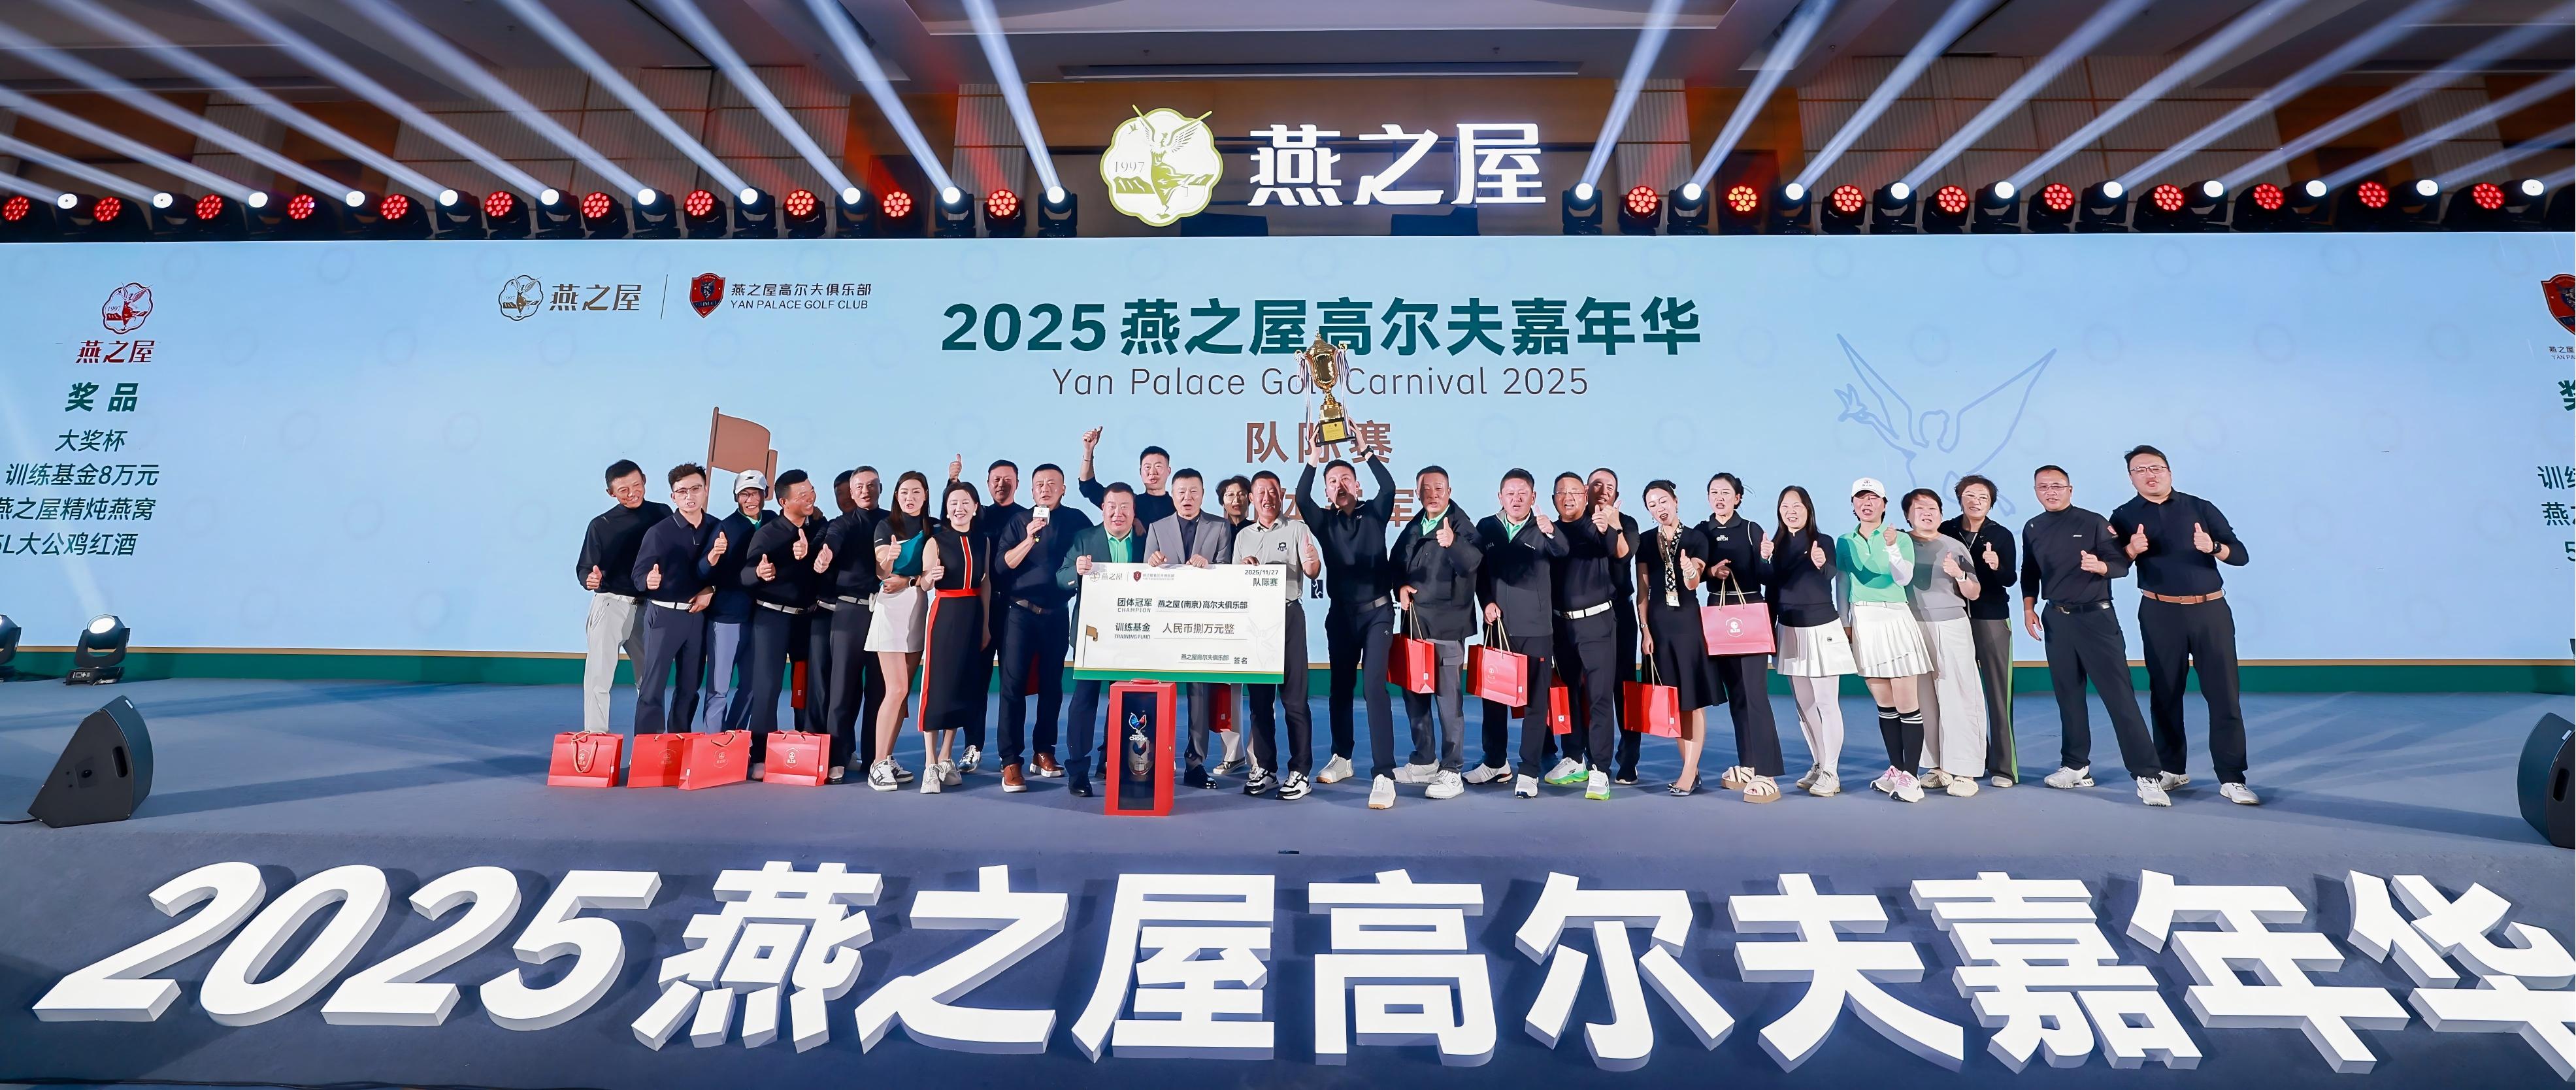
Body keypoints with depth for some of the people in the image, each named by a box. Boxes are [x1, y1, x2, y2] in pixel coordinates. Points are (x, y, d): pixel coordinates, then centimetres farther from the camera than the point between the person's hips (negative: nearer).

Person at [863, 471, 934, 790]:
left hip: (918, 609, 4)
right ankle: (878, 765, -6)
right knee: (896, 690, -11)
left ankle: (887, 759, 12)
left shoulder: (932, 528, 11)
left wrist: (906, 581, -11)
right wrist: (887, 560, -33)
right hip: (891, 609, -4)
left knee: (904, 690, 5)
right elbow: (881, 571, -11)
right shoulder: (886, 526, 0)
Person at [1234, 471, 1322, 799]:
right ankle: (1263, 766, 17)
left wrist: (1313, 562, -31)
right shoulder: (1243, 536, 14)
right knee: (1259, 697, 8)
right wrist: (1244, 568, -6)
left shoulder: (1296, 530, 1)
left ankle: (1299, 771, 2)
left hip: (1288, 615, -4)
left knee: (1294, 697, -3)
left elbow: (1312, 572, -8)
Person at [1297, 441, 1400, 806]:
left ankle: (1383, 775, -16)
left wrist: (1366, 452, -16)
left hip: (1377, 612, -3)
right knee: (1340, 687, 13)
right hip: (1340, 613, 3)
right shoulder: (1324, 522, 3)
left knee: (1374, 686, -15)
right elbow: (1302, 499, -14)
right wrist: (1314, 459, -17)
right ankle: (1342, 758, 32)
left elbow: (1389, 487, -17)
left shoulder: (1374, 514, 1)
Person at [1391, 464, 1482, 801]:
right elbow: (1397, 564, 21)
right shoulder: (1412, 527, 13)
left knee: (1447, 697, -5)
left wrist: (1453, 543, -45)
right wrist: (1400, 586, 1)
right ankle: (1424, 762, 27)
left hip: (1446, 624, -7)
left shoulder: (1461, 525, -7)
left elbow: (1473, 563, -25)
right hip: (1413, 622, 7)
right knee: (1413, 693, 13)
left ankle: (1451, 772, 3)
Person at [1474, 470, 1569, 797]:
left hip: (1535, 629, -3)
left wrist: (1551, 532, -43)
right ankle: (1496, 762, 28)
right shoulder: (1486, 527, 7)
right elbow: (1477, 570, 11)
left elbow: (1562, 551, -22)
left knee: (1534, 701, -1)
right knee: (1493, 696, 12)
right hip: (1497, 626, 3)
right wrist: (1487, 602, -4)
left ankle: (1529, 772, 7)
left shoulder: (1544, 529, -2)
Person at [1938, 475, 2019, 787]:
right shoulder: (1946, 531, 2)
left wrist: (1997, 566, -26)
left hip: (1992, 619, -2)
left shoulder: (2002, 535, 0)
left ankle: (2004, 765, 4)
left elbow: (2011, 579, -8)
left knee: (1998, 692, -1)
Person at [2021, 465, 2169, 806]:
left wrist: (2100, 566, -26)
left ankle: (2147, 775, -5)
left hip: (2096, 617, -4)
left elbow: (2122, 564, -5)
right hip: (2057, 620, 4)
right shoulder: (2032, 529, 8)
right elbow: (2030, 572, 15)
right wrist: (2029, 608, 6)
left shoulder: (2093, 522, -4)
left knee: (2120, 696, -7)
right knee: (2068, 697, 10)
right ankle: (2076, 767, 20)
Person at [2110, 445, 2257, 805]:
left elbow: (2241, 555, 2)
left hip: (2211, 610, 0)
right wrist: (2132, 549, -18)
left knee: (2224, 693, -2)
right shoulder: (2125, 516, 6)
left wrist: (2213, 547, -18)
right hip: (2160, 613, 0)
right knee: (2165, 693, 8)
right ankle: (2171, 769, 20)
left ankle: (2232, 778, 3)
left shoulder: (2201, 508, 6)